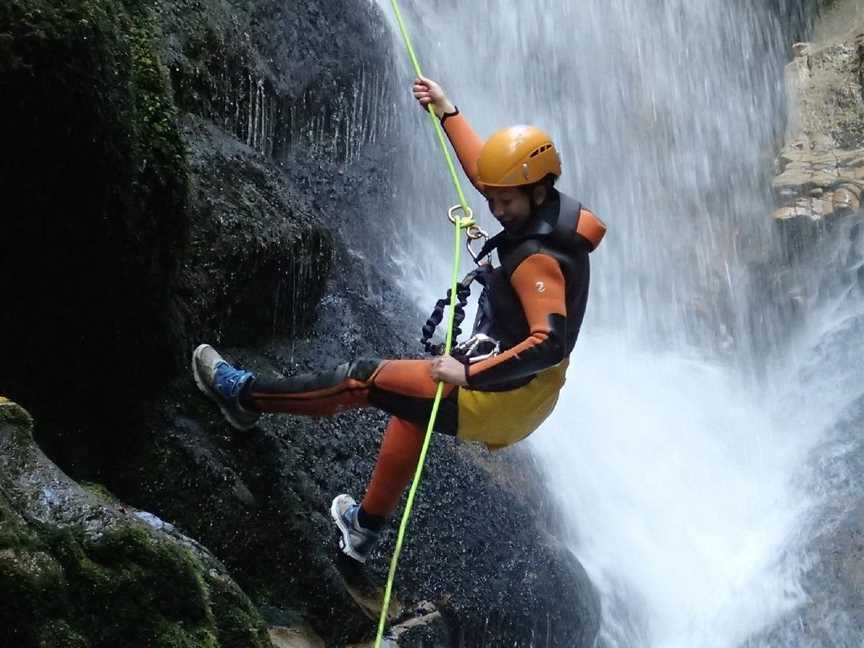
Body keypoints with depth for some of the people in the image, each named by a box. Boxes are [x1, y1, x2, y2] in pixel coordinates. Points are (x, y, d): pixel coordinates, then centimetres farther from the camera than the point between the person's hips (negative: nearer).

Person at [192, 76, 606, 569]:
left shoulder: (537, 259, -26)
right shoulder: (547, 216, 2)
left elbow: (549, 344, -36)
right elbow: (486, 171, 16)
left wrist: (470, 373, -37)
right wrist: (447, 111, 20)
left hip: (498, 398, -10)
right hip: (521, 397, 10)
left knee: (366, 378, -3)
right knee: (410, 409, 29)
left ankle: (244, 394, 12)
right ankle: (366, 527, 42)